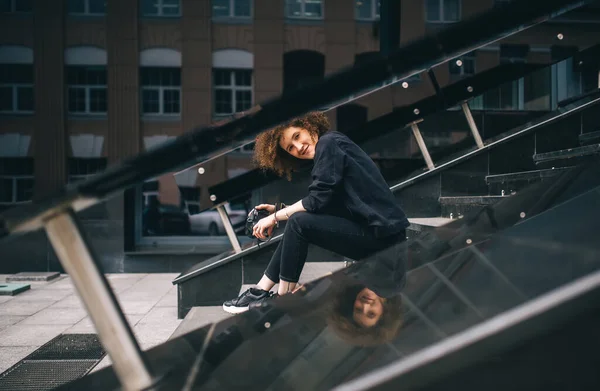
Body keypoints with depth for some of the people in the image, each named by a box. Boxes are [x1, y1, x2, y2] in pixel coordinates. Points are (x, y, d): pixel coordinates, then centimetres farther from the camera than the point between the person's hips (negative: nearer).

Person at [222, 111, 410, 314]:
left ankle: (283, 298, -4)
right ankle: (262, 290, 9)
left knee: (298, 223, -14)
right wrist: (278, 211, 9)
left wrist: (275, 218, -5)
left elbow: (318, 200, -15)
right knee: (297, 221, 9)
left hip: (381, 231, -10)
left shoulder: (328, 142, -9)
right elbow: (318, 206, 13)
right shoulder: (328, 148, 18)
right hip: (373, 227, 10)